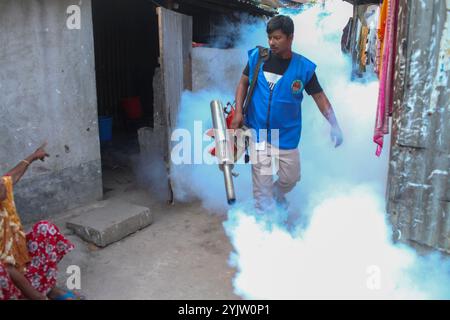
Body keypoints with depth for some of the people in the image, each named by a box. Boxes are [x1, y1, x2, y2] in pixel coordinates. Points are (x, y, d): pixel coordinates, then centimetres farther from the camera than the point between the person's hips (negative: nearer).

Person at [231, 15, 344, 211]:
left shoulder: (303, 67, -8)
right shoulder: (257, 57, -6)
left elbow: (319, 96, -3)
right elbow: (243, 83, 5)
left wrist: (334, 125, -12)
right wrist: (238, 112, -6)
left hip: (287, 135, 1)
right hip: (258, 131, 0)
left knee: (290, 178, 15)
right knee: (262, 183, 2)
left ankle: (277, 196, 49)